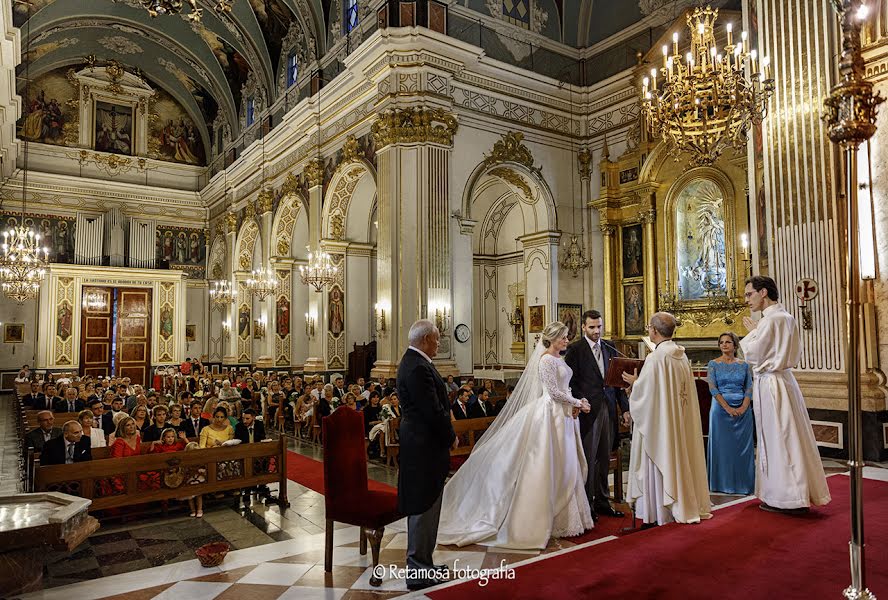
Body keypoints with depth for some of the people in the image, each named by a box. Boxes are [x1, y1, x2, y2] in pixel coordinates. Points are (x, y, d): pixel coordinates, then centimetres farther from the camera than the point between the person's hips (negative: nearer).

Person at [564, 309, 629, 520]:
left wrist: (625, 407, 9)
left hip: (608, 409, 5)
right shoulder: (575, 350, -4)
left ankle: (602, 501, 24)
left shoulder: (610, 350, 12)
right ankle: (586, 504, 11)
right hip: (587, 410, -5)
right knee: (588, 459, 0)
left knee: (604, 458, 13)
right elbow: (570, 382, -8)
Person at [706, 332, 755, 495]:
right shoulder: (713, 364, 1)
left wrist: (743, 407, -13)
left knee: (743, 446, 4)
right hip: (721, 409, -2)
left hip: (743, 410, 2)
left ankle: (743, 484, 13)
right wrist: (727, 408, -15)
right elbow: (712, 388, -7)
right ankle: (723, 484, 10)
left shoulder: (744, 365, 7)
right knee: (722, 446, 2)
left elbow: (749, 387, 1)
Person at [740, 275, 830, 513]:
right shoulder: (787, 317, 12)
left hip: (770, 384, -9)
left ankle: (786, 497, 7)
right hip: (784, 377, 9)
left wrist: (751, 332, 1)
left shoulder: (770, 319, -17)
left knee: (776, 439, -1)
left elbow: (752, 354, -14)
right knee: (790, 437, 14)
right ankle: (798, 494, 23)